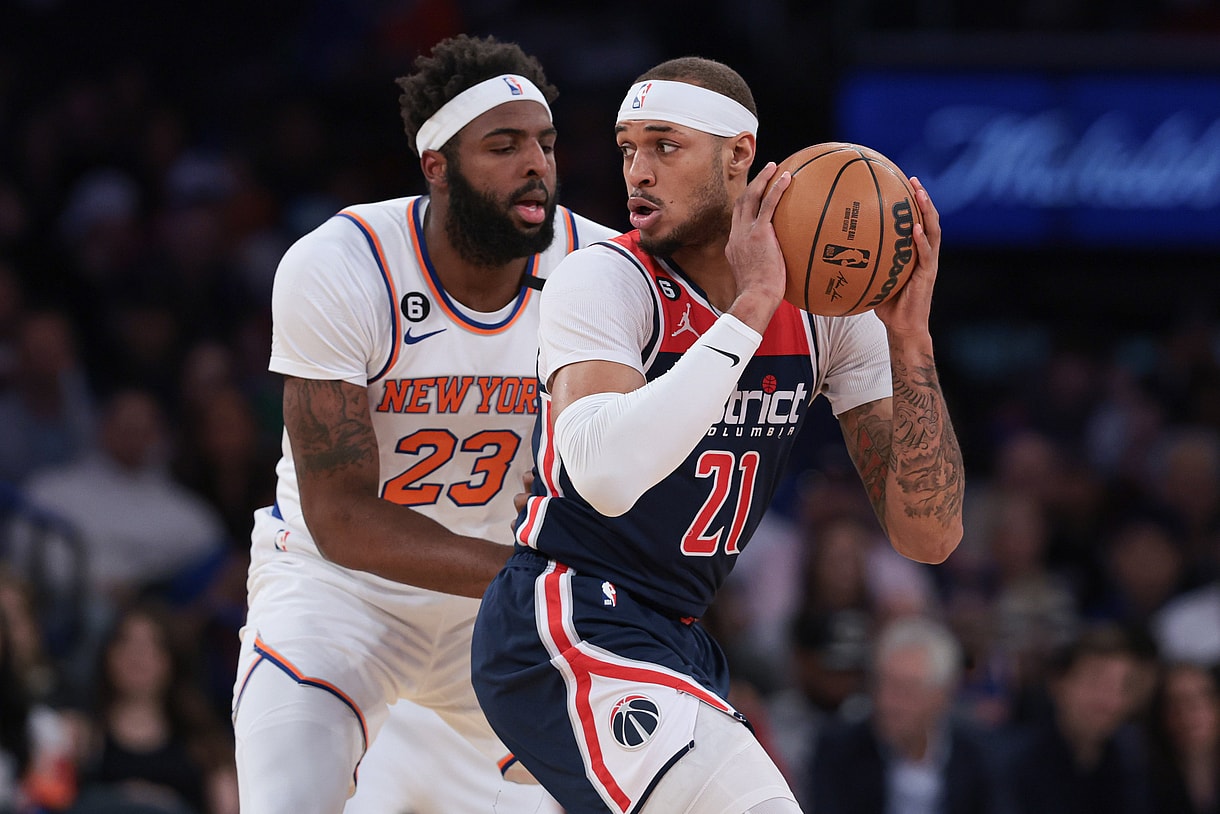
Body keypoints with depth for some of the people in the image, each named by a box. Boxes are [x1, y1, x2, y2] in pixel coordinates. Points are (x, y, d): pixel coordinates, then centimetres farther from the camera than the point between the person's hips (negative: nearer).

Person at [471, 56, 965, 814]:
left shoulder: (828, 302, 2)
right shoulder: (604, 281, -14)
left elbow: (929, 536, -3)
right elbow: (608, 475, -34)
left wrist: (908, 337, -15)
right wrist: (751, 306, -29)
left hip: (679, 641, 8)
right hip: (565, 636, -8)